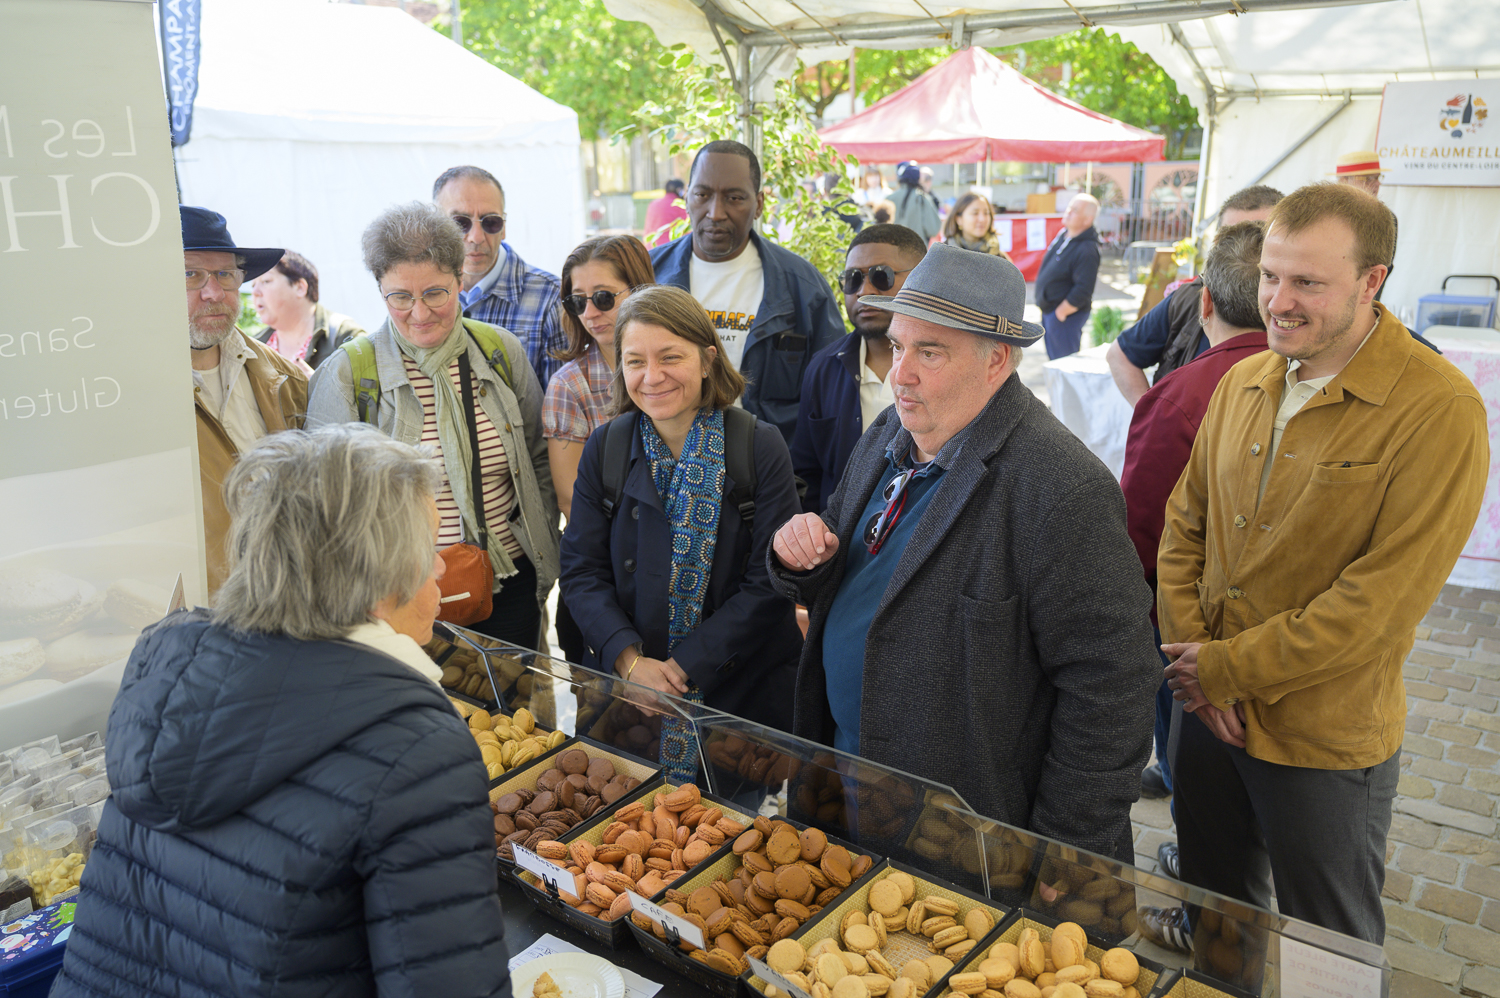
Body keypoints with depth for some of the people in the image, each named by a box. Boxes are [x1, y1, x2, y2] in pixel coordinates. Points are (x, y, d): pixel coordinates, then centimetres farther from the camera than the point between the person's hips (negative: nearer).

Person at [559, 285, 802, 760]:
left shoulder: (760, 447, -9)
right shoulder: (605, 448, 0)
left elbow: (769, 583, -12)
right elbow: (582, 570, -1)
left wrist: (685, 666, -17)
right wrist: (630, 660, -16)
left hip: (744, 690, -2)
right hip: (624, 684, 2)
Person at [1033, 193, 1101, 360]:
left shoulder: (1087, 250, -23)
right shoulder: (1063, 235, 6)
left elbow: (1083, 291, -26)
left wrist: (1061, 312, -17)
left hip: (1066, 314, -10)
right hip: (1049, 309, 10)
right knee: (1053, 359, 21)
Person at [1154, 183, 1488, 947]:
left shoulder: (1439, 410, -18)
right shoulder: (1243, 384, 2)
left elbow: (1381, 602, -21)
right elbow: (1183, 525, 6)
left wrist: (1227, 669, -16)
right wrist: (1192, 659, -7)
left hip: (1325, 742, -5)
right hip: (1210, 713, 5)